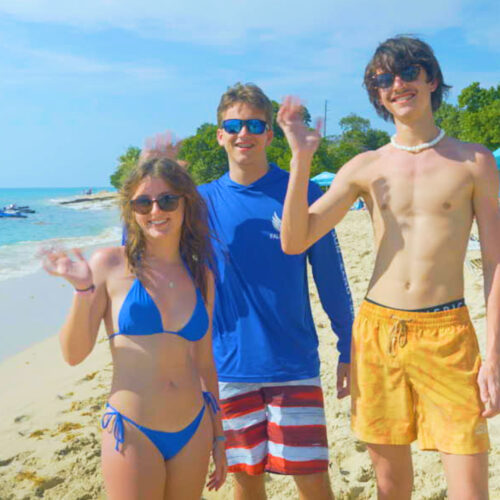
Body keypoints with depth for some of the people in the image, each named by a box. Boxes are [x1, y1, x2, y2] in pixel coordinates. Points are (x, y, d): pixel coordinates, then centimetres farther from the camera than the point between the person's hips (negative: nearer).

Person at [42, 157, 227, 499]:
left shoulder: (202, 277, 5)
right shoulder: (111, 264, -6)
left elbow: (205, 364, 11)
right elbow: (74, 354, -5)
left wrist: (218, 436, 14)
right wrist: (83, 290, -19)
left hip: (194, 432, 4)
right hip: (133, 433, -4)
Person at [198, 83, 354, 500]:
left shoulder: (302, 194, -3)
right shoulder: (203, 201, 1)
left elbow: (331, 277, 2)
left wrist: (348, 350, 4)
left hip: (294, 365, -1)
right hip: (229, 367, 2)